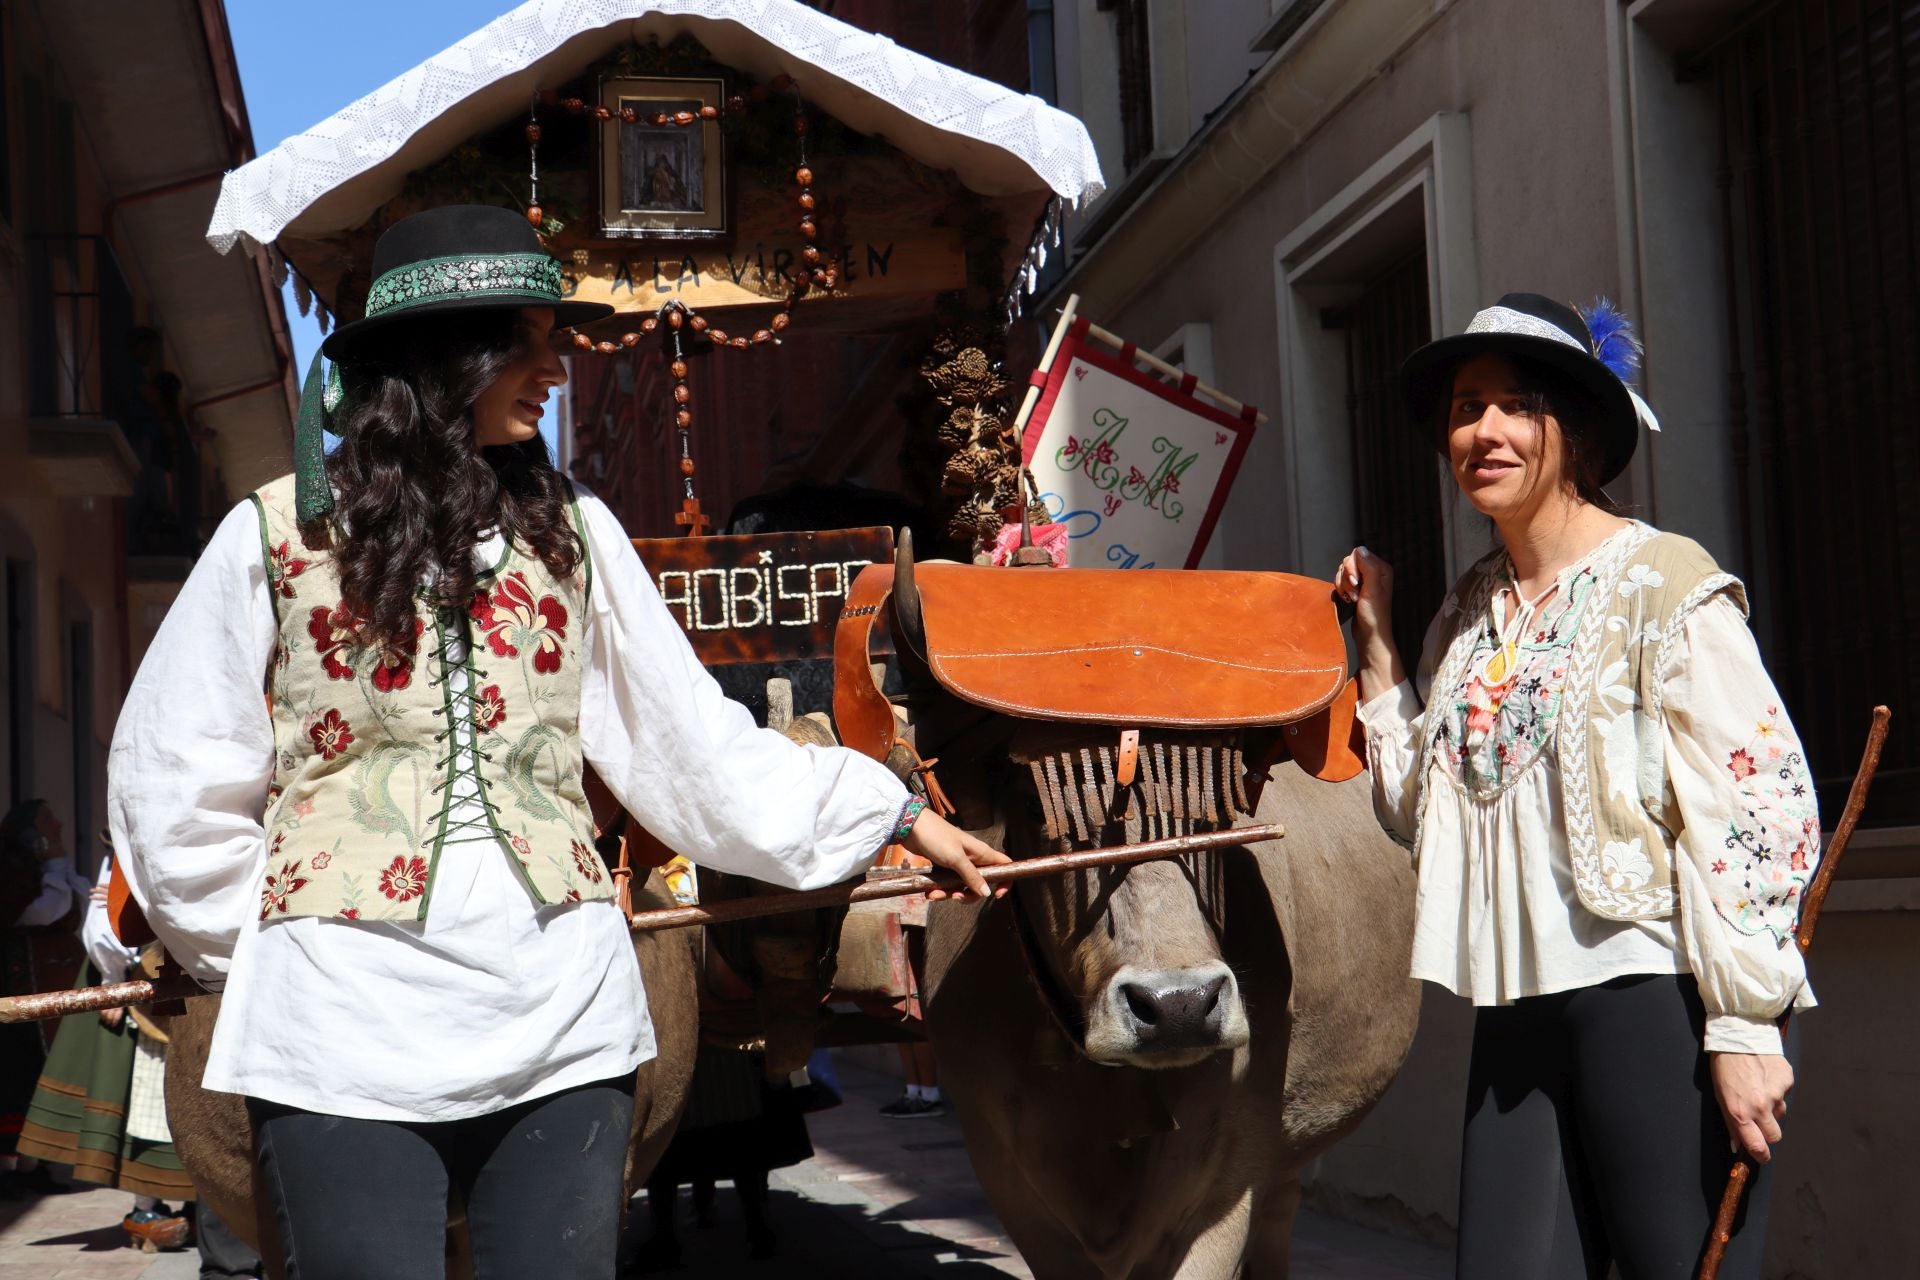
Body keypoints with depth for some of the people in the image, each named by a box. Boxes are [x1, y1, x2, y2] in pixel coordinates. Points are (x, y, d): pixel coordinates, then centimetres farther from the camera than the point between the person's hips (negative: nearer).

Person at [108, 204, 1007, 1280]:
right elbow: (172, 779, 8)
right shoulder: (279, 534, 0)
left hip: (563, 1023, 3)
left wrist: (887, 814, 12)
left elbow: (692, 737, 12)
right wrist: (259, 949, 6)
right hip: (348, 1034, -2)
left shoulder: (570, 529, 8)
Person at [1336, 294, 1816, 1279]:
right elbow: (1422, 809, 19)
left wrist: (1745, 1027, -17)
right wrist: (1376, 637, 13)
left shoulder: (1662, 582, -5)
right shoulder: (1466, 613, 15)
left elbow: (1752, 801, -11)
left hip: (1653, 992, -6)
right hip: (1520, 1009, 6)